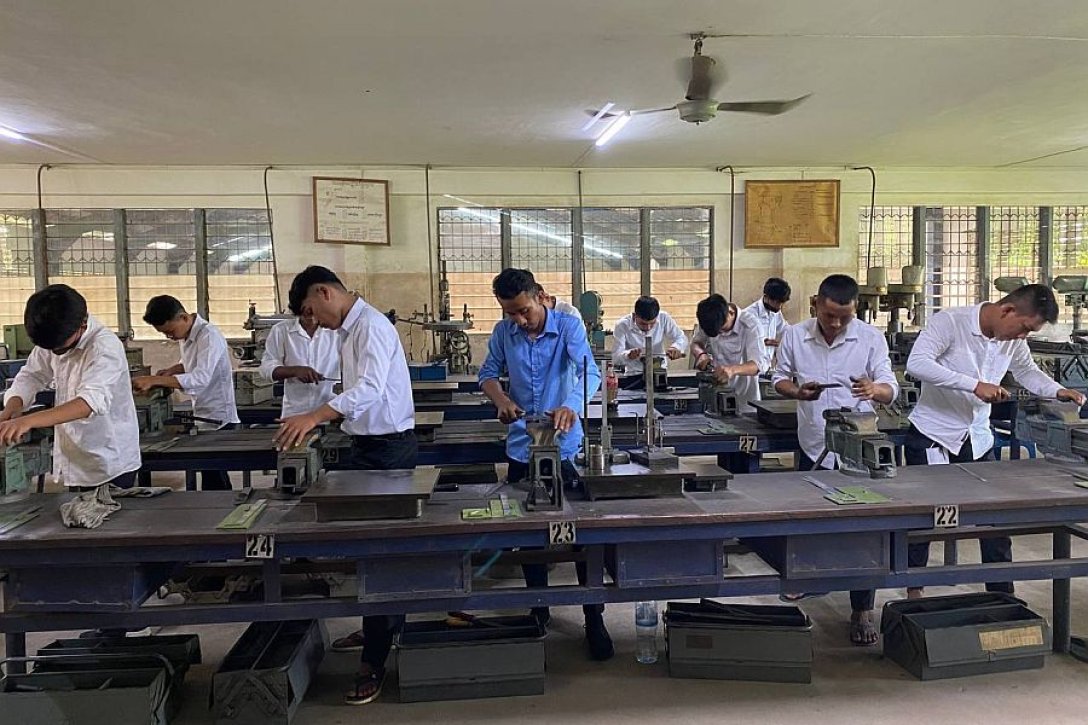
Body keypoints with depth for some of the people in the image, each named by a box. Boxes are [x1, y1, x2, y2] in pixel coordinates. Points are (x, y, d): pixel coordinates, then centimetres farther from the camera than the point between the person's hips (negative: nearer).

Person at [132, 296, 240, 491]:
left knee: (213, 482, -6)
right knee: (216, 476, 16)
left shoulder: (209, 336, -21)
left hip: (218, 418, -9)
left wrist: (154, 380, -35)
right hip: (204, 416, 9)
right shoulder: (187, 336, 8)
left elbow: (200, 378, -33)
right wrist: (172, 370, 5)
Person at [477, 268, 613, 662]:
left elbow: (589, 372, -25)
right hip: (521, 447, 4)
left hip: (565, 446, -3)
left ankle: (594, 620, 13)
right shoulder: (503, 331, -1)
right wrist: (501, 399, -12)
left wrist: (571, 406, -45)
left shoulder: (569, 326, -12)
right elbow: (488, 373, 10)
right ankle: (538, 610, 34)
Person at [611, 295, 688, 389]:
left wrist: (676, 348, -25)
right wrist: (628, 355, -41)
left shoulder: (664, 318, -9)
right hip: (634, 376, -1)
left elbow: (682, 338, -1)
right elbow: (615, 358, -17)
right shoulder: (621, 325, -14)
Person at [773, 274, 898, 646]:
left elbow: (890, 389, -8)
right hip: (813, 446, 2)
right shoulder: (794, 336, -3)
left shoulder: (871, 338, -7)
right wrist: (797, 391, -17)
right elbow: (780, 379, 6)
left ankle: (862, 611, 10)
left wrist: (874, 390, -33)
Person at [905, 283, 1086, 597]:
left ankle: (1002, 594, 23)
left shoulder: (1013, 340, 0)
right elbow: (916, 363, -33)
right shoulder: (950, 322, -20)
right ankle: (913, 588, 25)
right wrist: (975, 385, -37)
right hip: (931, 438, -6)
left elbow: (1027, 371, 18)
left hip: (977, 440, 6)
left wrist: (1058, 391, -2)